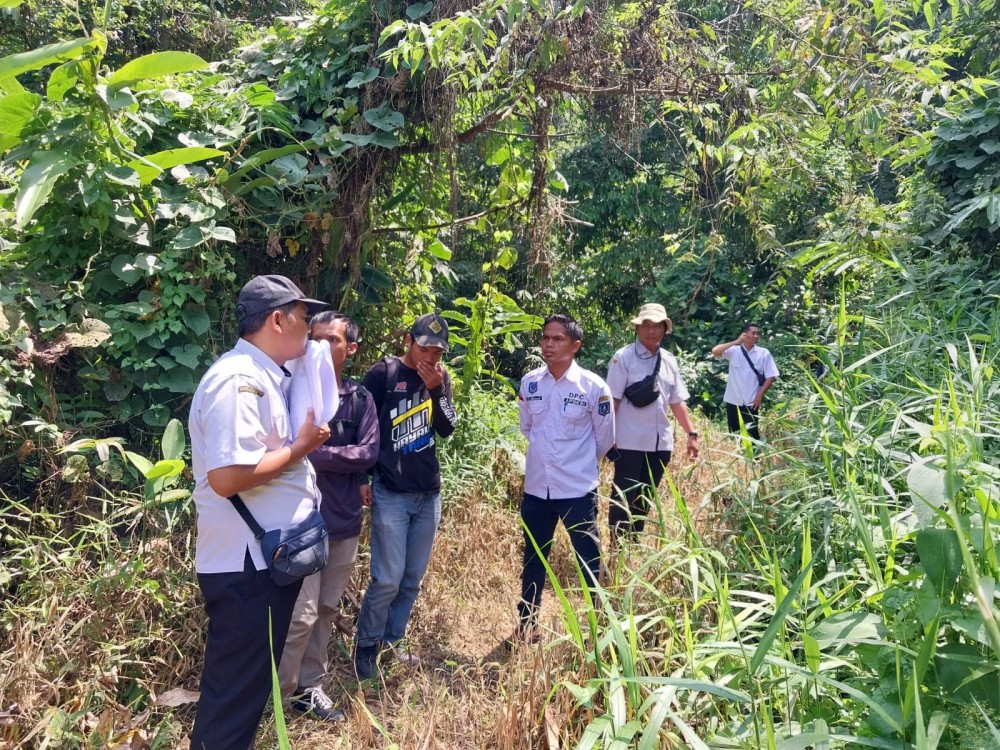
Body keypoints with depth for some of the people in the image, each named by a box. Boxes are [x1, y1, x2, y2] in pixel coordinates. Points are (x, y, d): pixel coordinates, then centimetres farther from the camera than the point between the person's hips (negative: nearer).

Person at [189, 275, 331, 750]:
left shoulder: (263, 378, 12)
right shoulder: (239, 380, -20)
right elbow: (227, 476, -29)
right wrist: (301, 447, -19)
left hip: (270, 558, 10)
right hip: (246, 567, -10)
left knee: (249, 689, 23)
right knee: (234, 698, 4)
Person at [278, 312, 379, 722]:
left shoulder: (360, 398, 5)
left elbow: (369, 452, -6)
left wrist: (316, 453, -14)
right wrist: (344, 465, -17)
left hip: (345, 519, 5)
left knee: (327, 610, 15)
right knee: (301, 615, -2)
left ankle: (310, 687, 31)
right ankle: (280, 696, 18)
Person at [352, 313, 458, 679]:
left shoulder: (440, 377, 7)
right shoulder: (383, 373, -7)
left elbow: (447, 429, -2)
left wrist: (436, 389, -16)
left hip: (429, 494, 5)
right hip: (390, 494, -5)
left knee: (413, 577, 12)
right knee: (388, 579, -3)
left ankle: (393, 638, 30)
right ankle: (365, 645, 17)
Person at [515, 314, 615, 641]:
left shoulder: (594, 386, -12)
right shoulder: (529, 383, -2)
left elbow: (605, 437, 1)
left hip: (578, 491, -4)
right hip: (536, 489, 4)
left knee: (590, 563, 7)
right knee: (533, 562, 18)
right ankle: (526, 625, 36)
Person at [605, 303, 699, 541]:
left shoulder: (669, 360, 9)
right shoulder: (624, 357, -7)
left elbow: (677, 401, 13)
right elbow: (612, 400, -10)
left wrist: (691, 433, 8)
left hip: (661, 442, 6)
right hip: (630, 442, -6)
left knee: (645, 499, 15)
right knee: (624, 498, 2)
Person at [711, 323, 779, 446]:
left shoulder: (764, 353, 0)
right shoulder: (734, 350, -1)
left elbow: (771, 376, -1)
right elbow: (715, 351, -16)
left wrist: (760, 395, -9)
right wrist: (736, 342, -17)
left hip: (751, 402, -1)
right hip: (733, 401, 1)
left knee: (752, 434, 0)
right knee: (734, 435, 11)